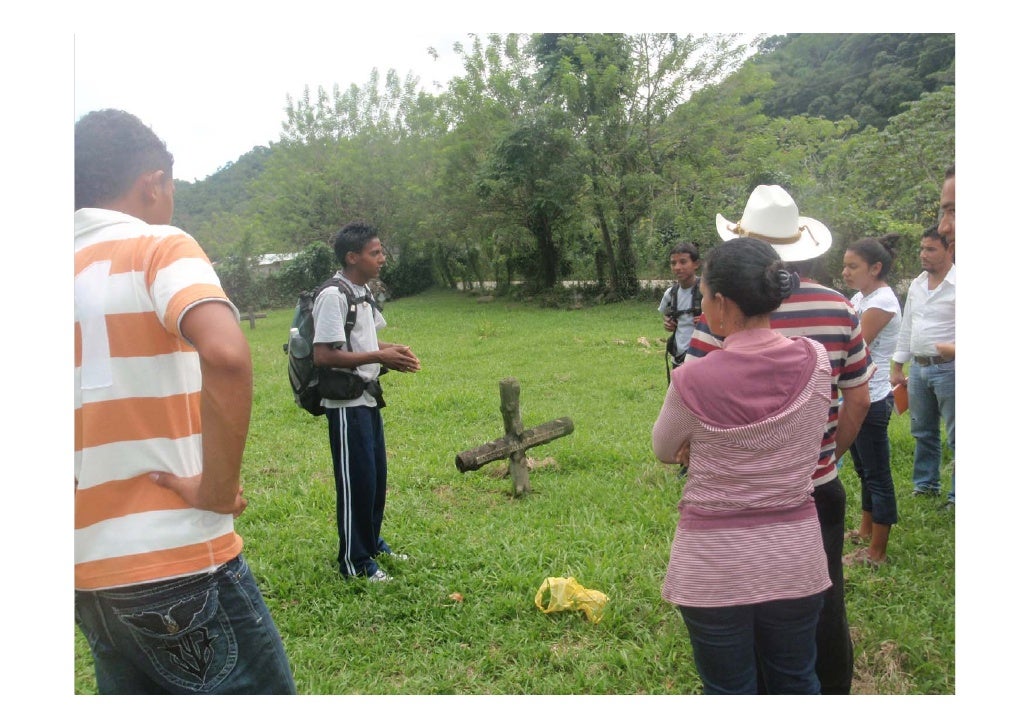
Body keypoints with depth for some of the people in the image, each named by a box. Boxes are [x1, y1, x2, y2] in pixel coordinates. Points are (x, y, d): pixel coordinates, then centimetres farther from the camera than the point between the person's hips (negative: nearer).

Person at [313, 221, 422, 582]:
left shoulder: (364, 292, 10)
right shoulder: (334, 296, -19)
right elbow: (323, 355, -24)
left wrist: (392, 350, 3)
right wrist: (379, 357, -22)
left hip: (367, 398, 9)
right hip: (347, 403, -9)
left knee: (376, 475, 18)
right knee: (356, 480, 0)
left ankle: (372, 542, 35)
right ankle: (354, 561, 15)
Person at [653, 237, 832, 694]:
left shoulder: (695, 380, -21)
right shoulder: (815, 361, -10)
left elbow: (664, 451, -2)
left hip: (714, 567, -3)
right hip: (795, 558, 4)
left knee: (729, 690, 16)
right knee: (797, 682, 24)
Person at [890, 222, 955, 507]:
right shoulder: (916, 284, 11)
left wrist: (954, 348, -32)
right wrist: (897, 367, 15)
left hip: (948, 368, -7)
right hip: (918, 367, 7)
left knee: (955, 435, 0)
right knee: (922, 431, 16)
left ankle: (958, 494, 9)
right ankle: (925, 484, 30)